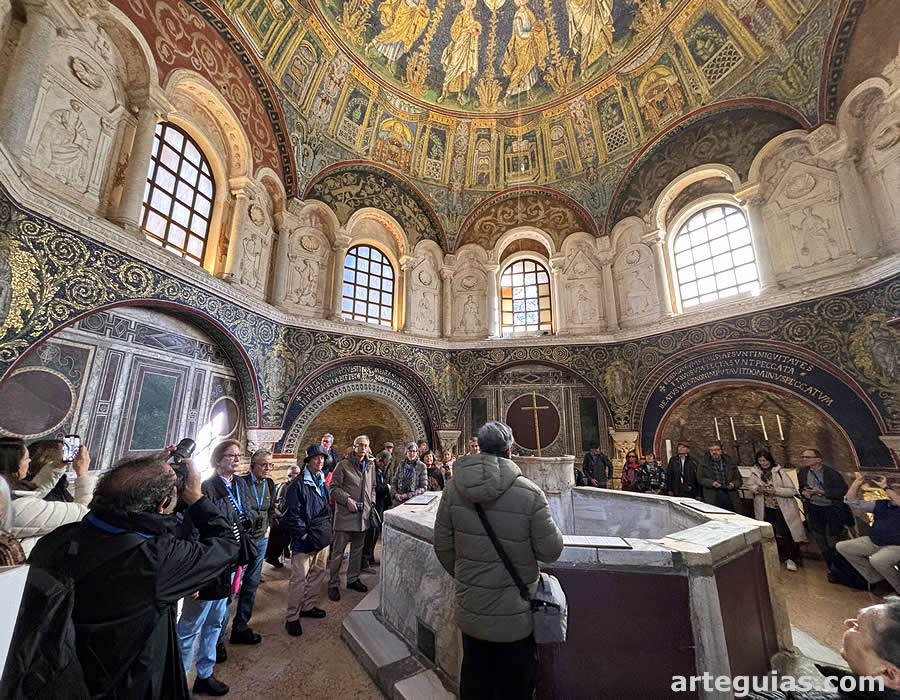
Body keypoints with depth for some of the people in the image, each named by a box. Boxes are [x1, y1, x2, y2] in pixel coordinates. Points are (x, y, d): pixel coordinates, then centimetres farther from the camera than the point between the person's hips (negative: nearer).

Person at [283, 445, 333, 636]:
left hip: (323, 539, 8)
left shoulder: (323, 483, 9)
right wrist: (303, 533, -14)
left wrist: (327, 530, 13)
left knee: (318, 574, 18)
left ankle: (309, 606, 36)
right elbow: (291, 513, -17)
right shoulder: (298, 485, -16)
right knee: (299, 579, 0)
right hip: (305, 542, -8)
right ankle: (292, 617, 17)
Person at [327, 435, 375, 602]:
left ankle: (353, 579, 33)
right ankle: (333, 584, 20)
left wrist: (371, 502, 7)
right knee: (338, 551, 4)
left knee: (357, 549, 17)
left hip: (363, 514, 6)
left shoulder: (370, 466, 9)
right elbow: (334, 488, -9)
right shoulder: (343, 465, -8)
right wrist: (347, 499, -19)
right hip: (345, 514, -5)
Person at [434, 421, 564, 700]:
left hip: (471, 612, 3)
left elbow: (443, 546, -4)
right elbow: (551, 551, -14)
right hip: (515, 617, -2)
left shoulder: (454, 488, -13)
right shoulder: (530, 494, -24)